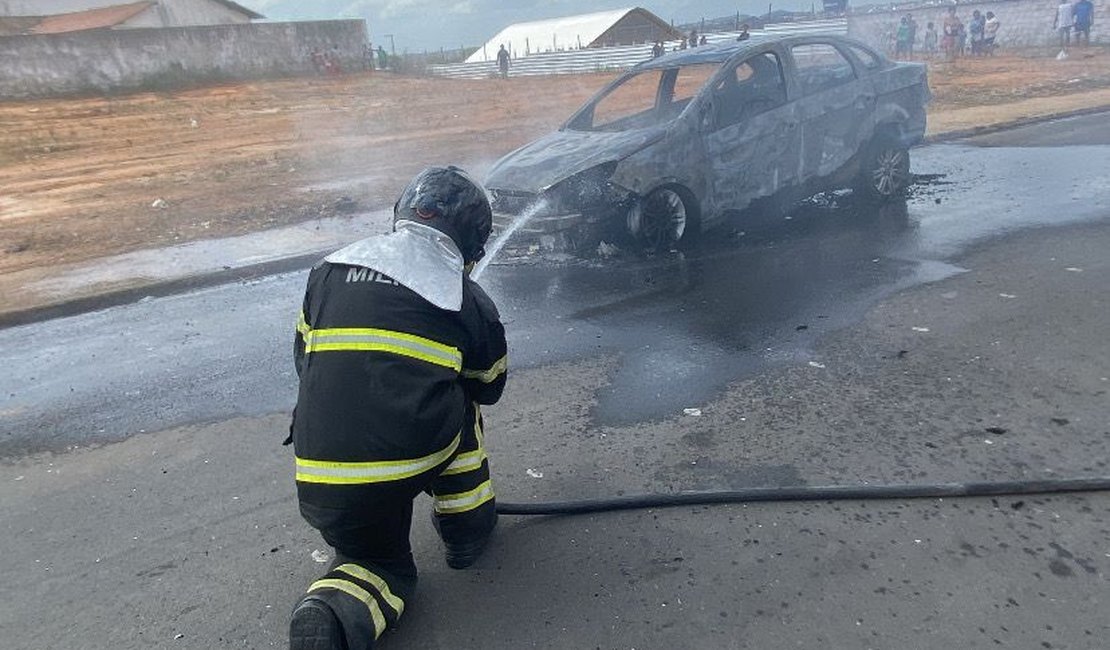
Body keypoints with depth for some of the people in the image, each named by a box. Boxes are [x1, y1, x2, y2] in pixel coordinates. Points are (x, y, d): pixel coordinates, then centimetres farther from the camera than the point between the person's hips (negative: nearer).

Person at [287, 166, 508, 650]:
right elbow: (489, 387, 18)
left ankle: (333, 610, -4)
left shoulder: (328, 270, 11)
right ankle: (466, 522, 28)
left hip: (317, 487, 4)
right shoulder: (469, 301, 2)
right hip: (400, 473, -3)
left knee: (381, 564, 28)